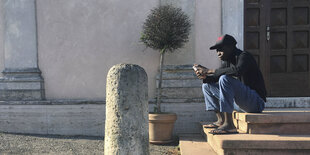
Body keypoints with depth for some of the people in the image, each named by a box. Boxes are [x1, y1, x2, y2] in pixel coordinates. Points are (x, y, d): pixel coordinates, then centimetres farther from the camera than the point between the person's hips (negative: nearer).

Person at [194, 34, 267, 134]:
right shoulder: (227, 61, 11)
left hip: (256, 101, -9)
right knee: (206, 85, 11)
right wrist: (205, 76, -7)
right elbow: (216, 77, 16)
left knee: (225, 79, -31)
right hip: (243, 102, 9)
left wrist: (210, 71, -30)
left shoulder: (244, 56, -14)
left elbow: (237, 71, -36)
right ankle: (221, 120, 1)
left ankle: (229, 125, -32)